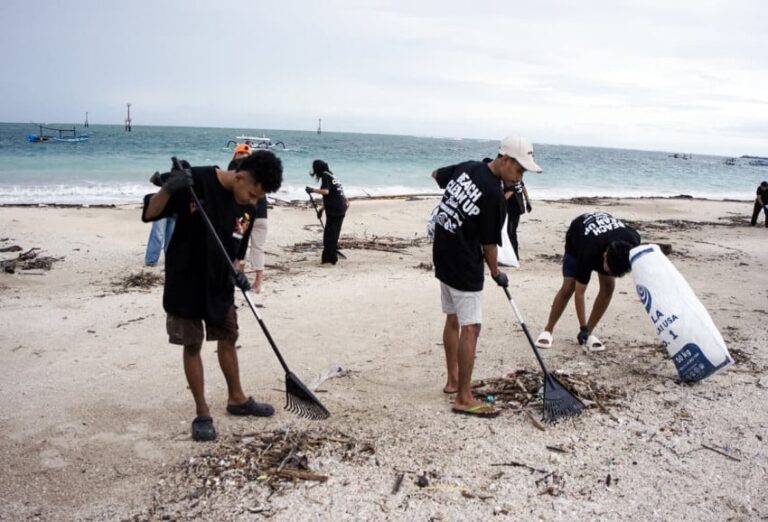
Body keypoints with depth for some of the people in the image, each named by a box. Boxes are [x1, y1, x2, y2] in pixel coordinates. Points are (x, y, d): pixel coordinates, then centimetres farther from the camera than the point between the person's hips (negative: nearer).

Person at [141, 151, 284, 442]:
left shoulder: (246, 206, -3)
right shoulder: (195, 182, -20)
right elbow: (149, 214, -19)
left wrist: (237, 272, -9)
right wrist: (168, 188, -37)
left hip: (220, 284, 5)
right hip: (186, 283, -5)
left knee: (228, 340, 15)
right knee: (192, 347, 4)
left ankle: (236, 399, 34)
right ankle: (202, 414, 17)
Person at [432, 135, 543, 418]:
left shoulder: (468, 167, 0)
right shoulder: (494, 195, -21)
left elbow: (436, 174, 20)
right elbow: (489, 243, -12)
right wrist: (496, 273, 5)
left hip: (443, 258, 9)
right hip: (464, 267, -9)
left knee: (453, 319, 18)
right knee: (470, 328, -6)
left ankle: (453, 381, 30)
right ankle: (464, 398, -2)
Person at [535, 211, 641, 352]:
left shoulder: (633, 241, -36)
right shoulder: (588, 254, -43)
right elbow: (579, 293, -31)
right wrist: (583, 327, -28)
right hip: (576, 237, -3)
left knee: (608, 286, -12)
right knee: (568, 287, -15)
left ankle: (588, 334, -2)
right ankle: (548, 330, 0)